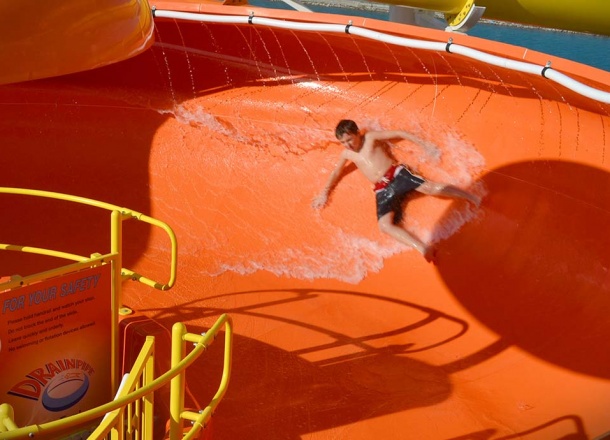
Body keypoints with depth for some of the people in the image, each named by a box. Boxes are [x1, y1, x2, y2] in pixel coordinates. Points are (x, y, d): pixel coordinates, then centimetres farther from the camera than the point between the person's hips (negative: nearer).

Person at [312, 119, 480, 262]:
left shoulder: (370, 137, 7)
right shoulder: (347, 154, 18)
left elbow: (399, 133, 5)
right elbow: (336, 173, 28)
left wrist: (423, 143, -1)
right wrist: (325, 193, 15)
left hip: (397, 173, -2)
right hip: (382, 189, 3)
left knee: (430, 187, -25)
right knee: (384, 225, -23)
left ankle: (472, 197, -10)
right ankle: (423, 248, -33)